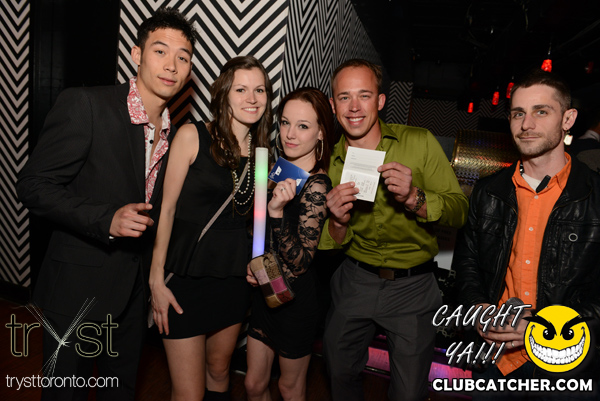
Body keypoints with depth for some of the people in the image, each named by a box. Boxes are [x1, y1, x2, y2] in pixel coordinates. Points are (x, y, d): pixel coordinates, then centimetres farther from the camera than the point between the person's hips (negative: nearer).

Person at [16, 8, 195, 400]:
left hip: (134, 292, 6)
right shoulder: (84, 105, -15)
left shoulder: (177, 132, 4)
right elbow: (34, 185, -16)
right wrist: (107, 219, -28)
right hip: (78, 293, -5)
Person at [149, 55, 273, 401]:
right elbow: (167, 208, -9)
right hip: (187, 275, -4)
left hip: (234, 277, 5)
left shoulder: (261, 151, 6)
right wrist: (157, 279, -10)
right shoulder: (193, 136, -8)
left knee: (219, 370, 21)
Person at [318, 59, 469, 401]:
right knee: (341, 373, 22)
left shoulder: (420, 143, -13)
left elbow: (460, 211, -13)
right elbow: (332, 245, 1)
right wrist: (338, 222, -22)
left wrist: (414, 198, -30)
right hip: (356, 280, 3)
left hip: (414, 286, -2)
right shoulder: (330, 162, -5)